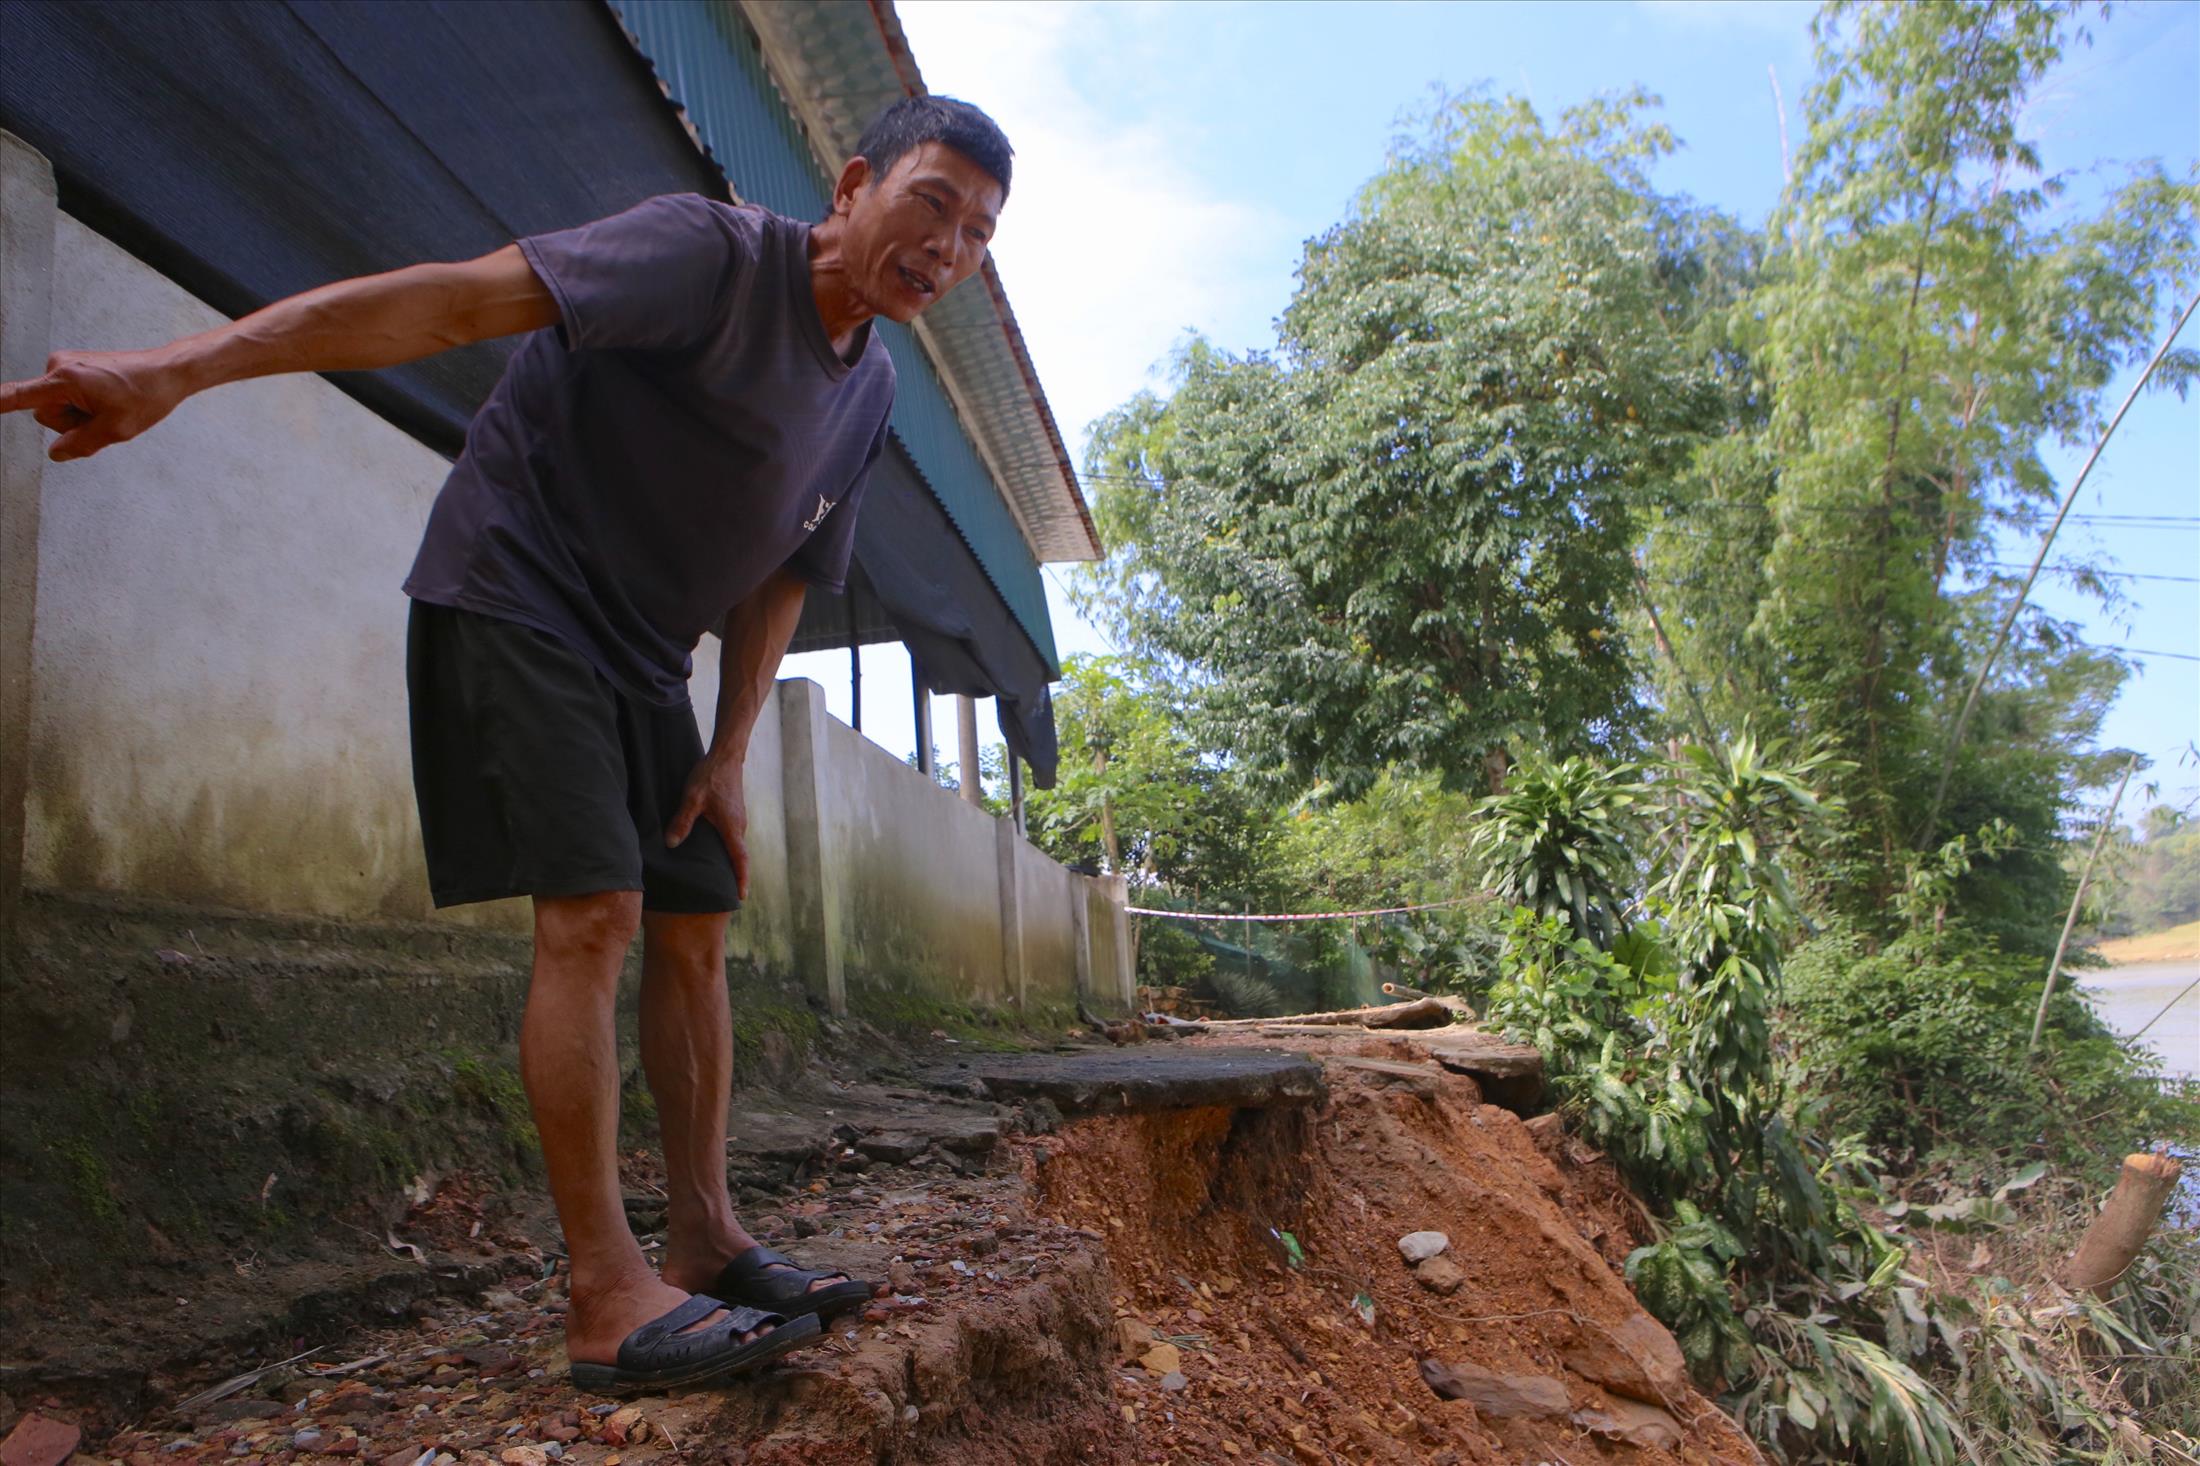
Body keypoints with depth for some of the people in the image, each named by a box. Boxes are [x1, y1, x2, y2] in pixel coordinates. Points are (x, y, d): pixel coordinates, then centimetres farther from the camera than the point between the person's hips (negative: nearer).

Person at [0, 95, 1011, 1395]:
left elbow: (782, 579, 11)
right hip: (515, 596, -8)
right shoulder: (715, 252, -19)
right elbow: (459, 298, -29)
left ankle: (705, 1240, 13)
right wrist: (180, 371, -37)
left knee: (695, 933, 4)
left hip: (642, 657, 8)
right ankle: (608, 1297, -13)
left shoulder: (872, 393, 5)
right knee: (594, 915, -17)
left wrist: (729, 758, 4)